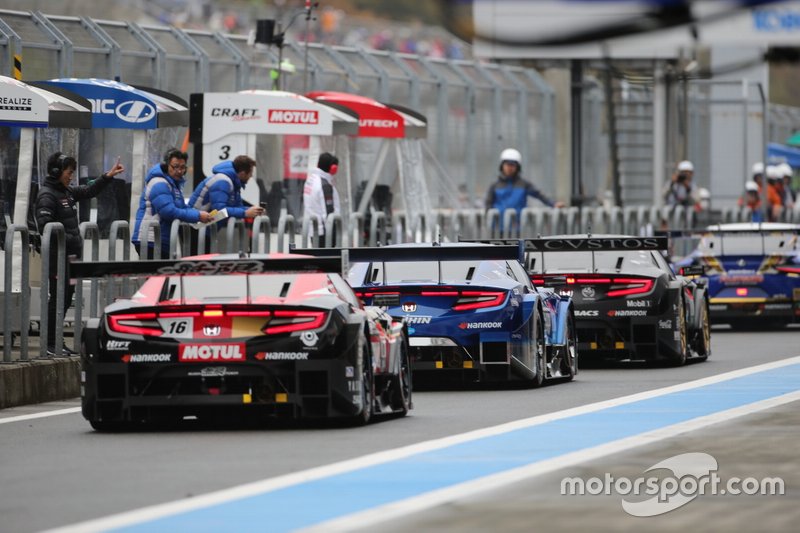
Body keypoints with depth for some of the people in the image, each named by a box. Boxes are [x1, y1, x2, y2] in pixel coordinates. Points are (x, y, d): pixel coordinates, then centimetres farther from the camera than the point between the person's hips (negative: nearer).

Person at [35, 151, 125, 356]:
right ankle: (50, 344, -1)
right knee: (58, 297, -6)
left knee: (67, 297, 11)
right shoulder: (47, 195, -13)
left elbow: (89, 191, 26)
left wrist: (108, 176, 17)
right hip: (57, 256, -9)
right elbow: (44, 226, -20)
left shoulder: (66, 192, 14)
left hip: (70, 255, 9)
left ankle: (56, 342, 17)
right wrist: (68, 239, -20)